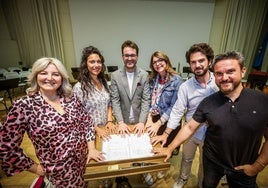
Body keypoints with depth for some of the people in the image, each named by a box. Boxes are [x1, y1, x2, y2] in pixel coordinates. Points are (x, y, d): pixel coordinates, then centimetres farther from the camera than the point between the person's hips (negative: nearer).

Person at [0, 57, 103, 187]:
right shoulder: (24, 106, -17)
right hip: (60, 171, -3)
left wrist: (91, 148, -4)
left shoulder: (70, 99, -6)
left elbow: (87, 122, 2)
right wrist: (36, 169, -5)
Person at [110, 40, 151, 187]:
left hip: (139, 122, 1)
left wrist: (142, 122, -15)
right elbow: (115, 101, -8)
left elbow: (146, 100, -7)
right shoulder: (115, 76, -6)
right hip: (123, 122, 0)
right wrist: (120, 122, -15)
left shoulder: (144, 75, -5)